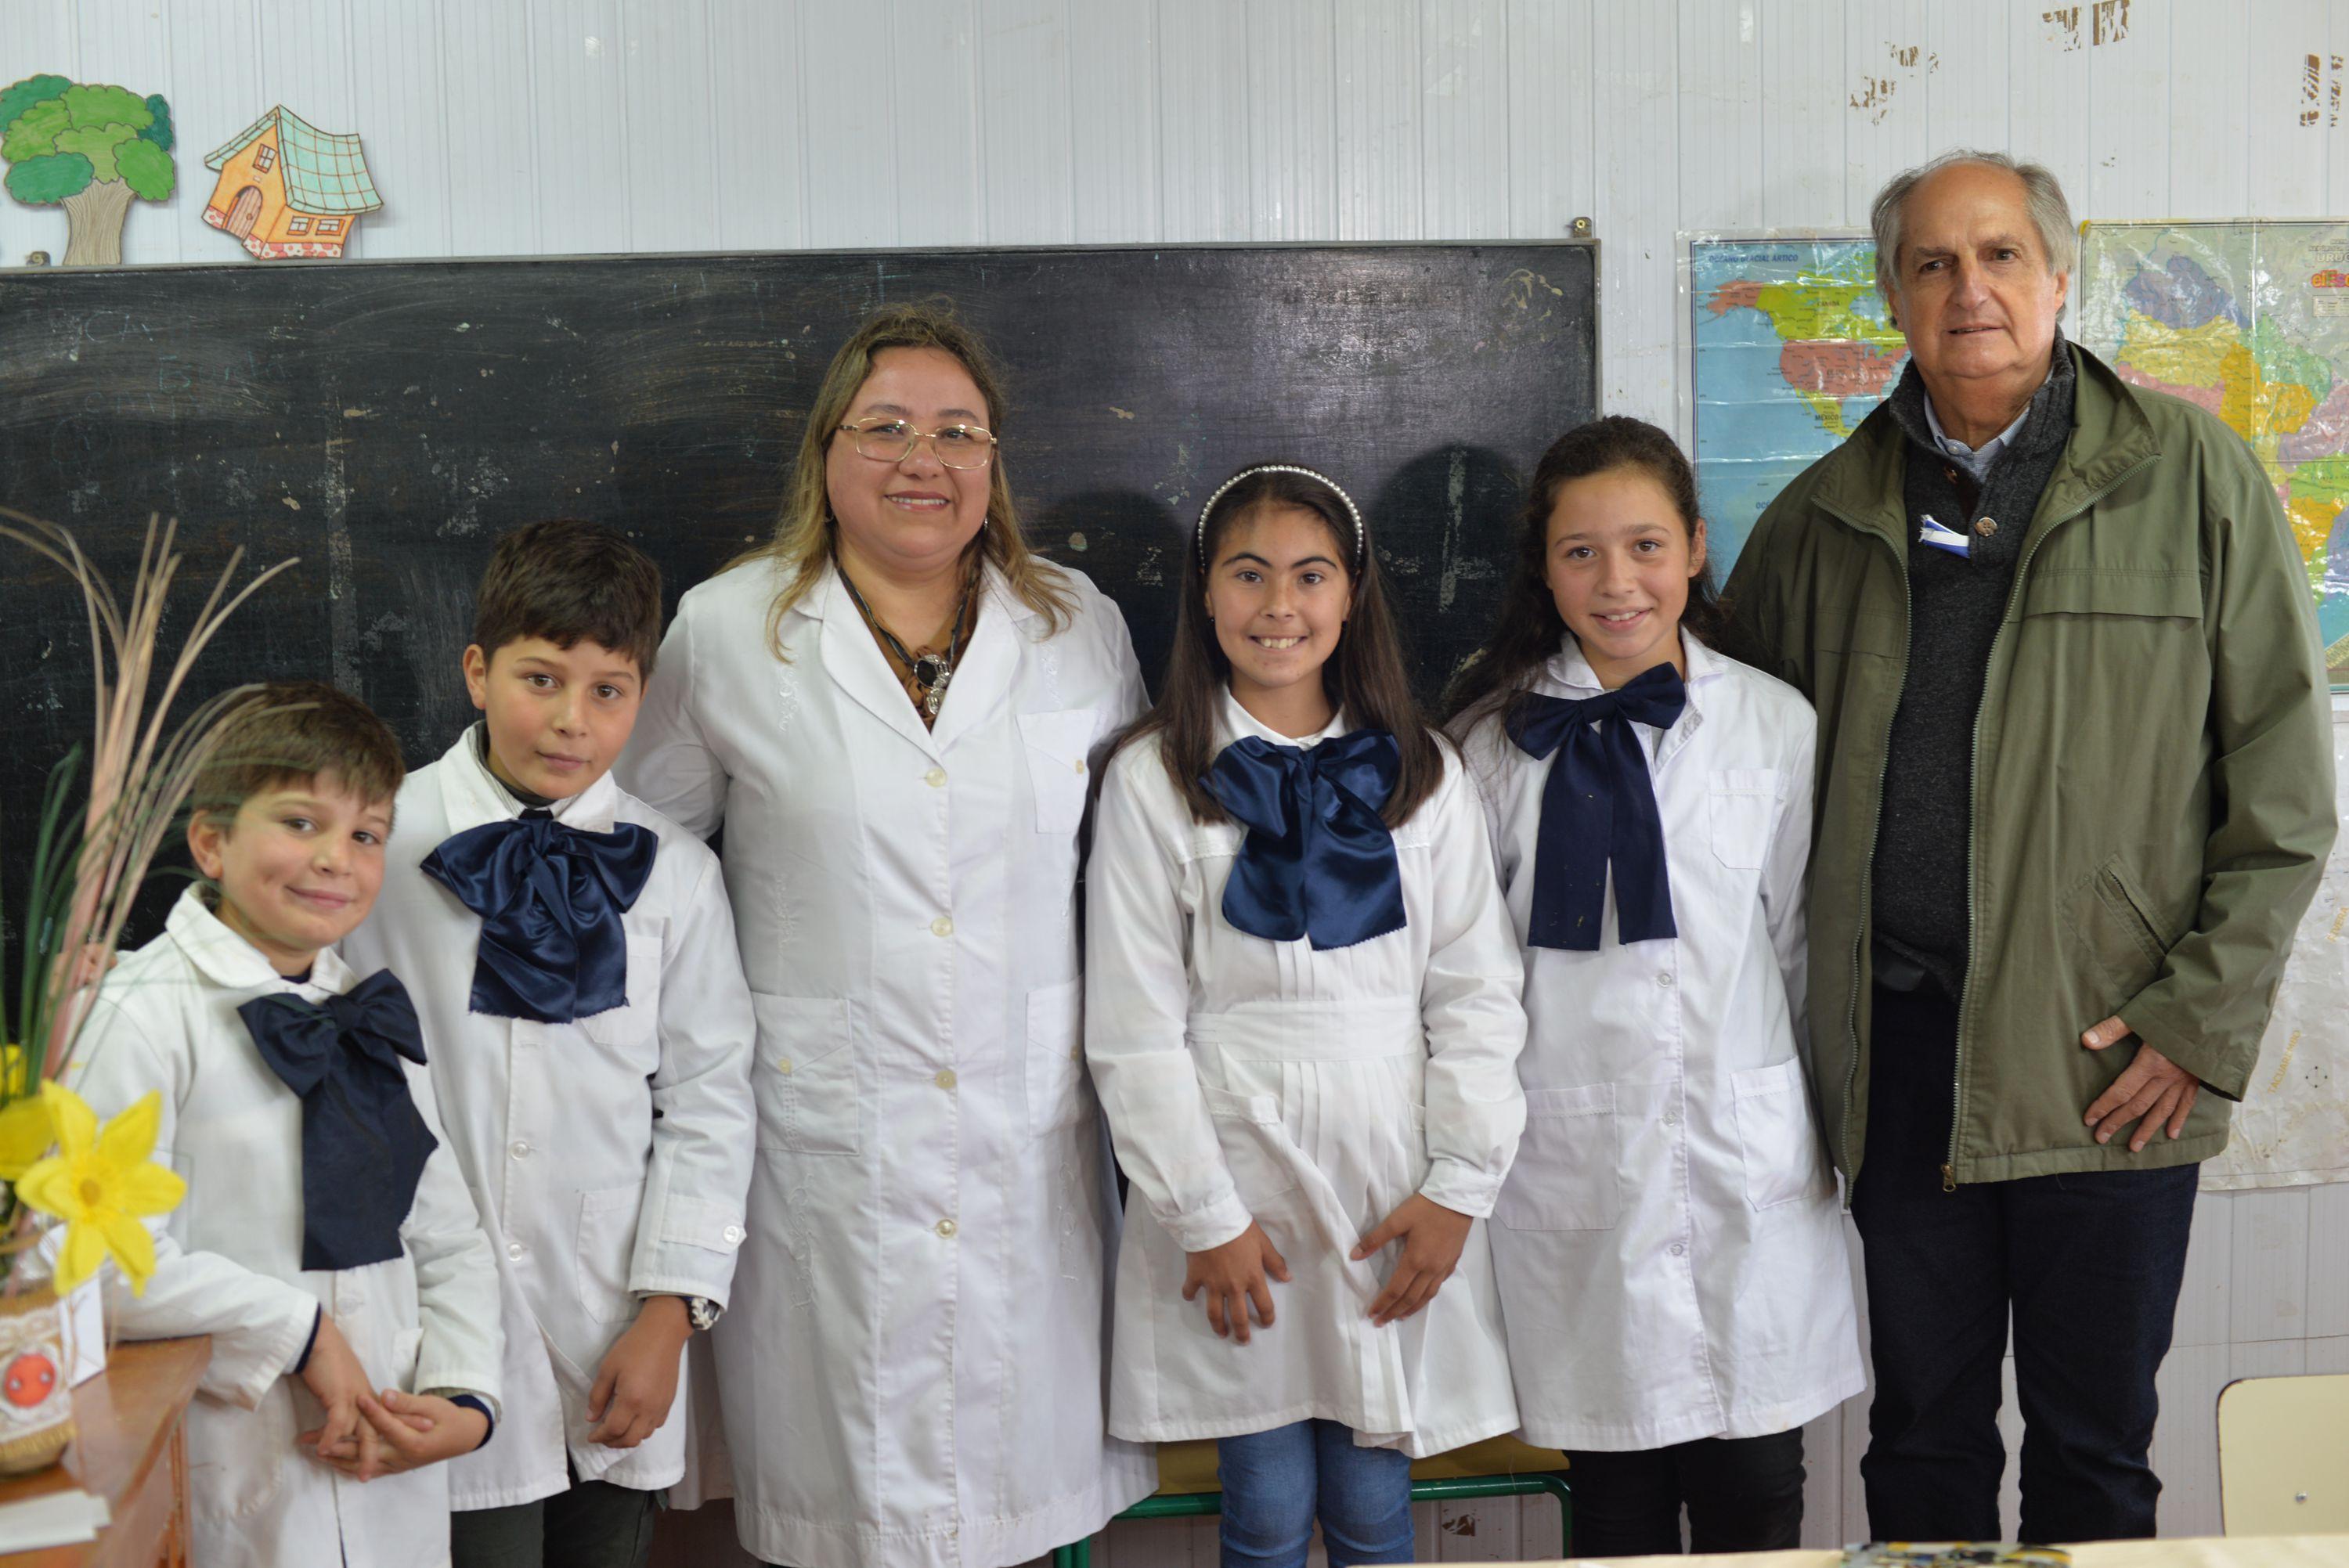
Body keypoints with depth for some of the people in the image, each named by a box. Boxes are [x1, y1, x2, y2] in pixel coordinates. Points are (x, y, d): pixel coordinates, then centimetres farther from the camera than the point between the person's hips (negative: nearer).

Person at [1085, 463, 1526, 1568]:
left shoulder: (1422, 774, 5)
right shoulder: (1153, 779, -2)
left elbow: (1477, 992, 4)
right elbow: (1135, 1029, -3)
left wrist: (1459, 1185, -3)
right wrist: (1206, 1216, -6)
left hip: (1393, 1177, 2)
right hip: (1235, 1166, -1)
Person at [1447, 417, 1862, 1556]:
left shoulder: (1775, 722, 3)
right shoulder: (1496, 739, 1)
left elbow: (1801, 943, 9)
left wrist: (1831, 1132, 12)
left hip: (1748, 1151, 1)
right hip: (1574, 1153, 0)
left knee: (1755, 1490, 6)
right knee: (1616, 1489, 8)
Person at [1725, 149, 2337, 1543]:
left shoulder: (2191, 474, 0)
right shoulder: (1825, 515, 7)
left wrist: (2204, 1020, -7)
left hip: (2115, 1059, -2)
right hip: (1897, 1046, 2)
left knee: (2097, 1442, 11)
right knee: (1922, 1429, 14)